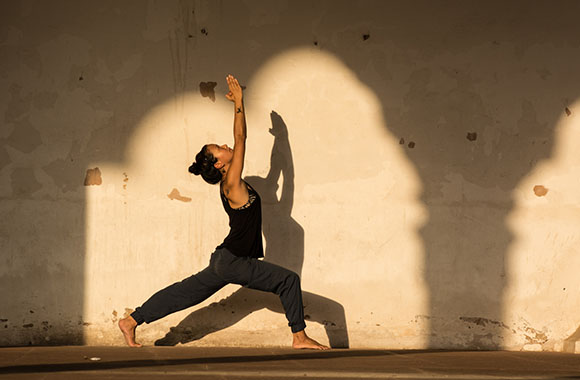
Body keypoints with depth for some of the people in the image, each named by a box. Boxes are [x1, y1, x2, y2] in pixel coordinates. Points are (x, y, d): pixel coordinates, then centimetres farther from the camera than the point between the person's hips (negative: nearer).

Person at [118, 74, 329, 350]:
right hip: (233, 262, -9)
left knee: (184, 293, 14)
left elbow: (238, 140, 15)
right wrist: (239, 103, -12)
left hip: (225, 260, 9)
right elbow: (240, 139, -17)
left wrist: (238, 104, 14)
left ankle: (131, 322, 19)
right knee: (289, 281, -9)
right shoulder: (232, 185, -16)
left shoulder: (230, 181, 8)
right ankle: (299, 337, -7)